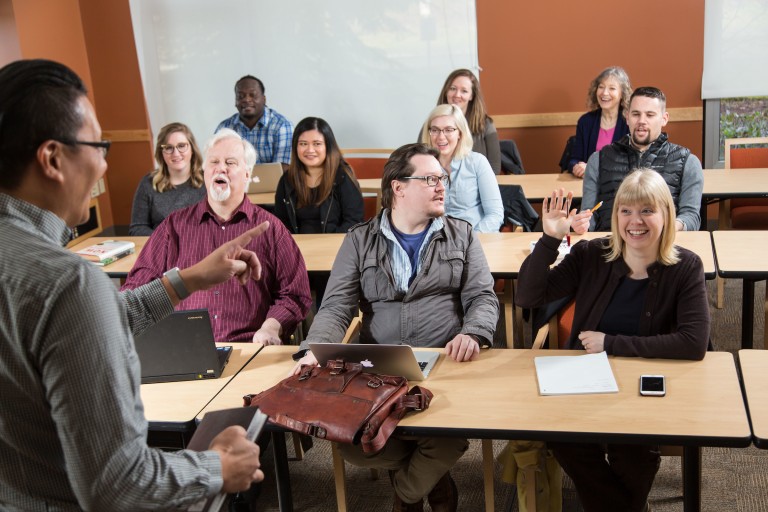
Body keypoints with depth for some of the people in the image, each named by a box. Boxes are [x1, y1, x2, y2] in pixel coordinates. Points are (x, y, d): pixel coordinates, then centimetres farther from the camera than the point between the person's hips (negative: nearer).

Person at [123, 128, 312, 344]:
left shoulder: (270, 228, 11)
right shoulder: (175, 225, 16)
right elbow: (137, 285, 14)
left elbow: (294, 293, 9)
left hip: (247, 350, 0)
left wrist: (271, 327, -9)